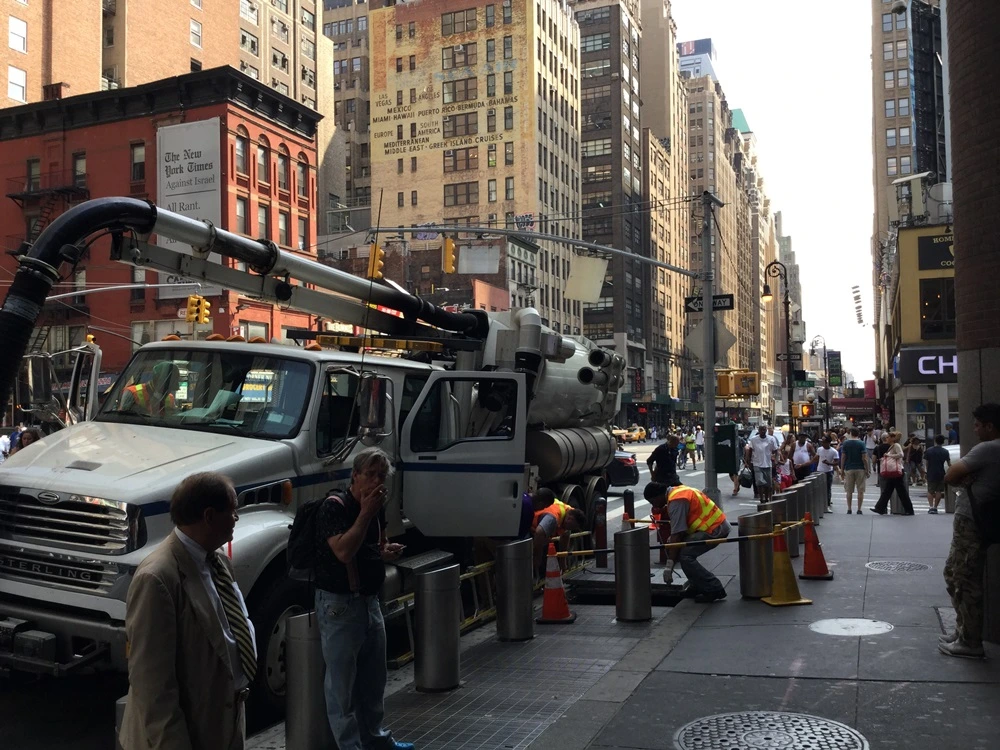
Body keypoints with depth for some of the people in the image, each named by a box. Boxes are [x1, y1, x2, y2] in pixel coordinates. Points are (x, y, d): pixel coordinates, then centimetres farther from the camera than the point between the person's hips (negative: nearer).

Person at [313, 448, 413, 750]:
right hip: (339, 604, -8)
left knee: (373, 677, 19)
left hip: (370, 600, 9)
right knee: (341, 680, 1)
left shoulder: (375, 508, 9)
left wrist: (387, 552, 2)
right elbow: (344, 552, -28)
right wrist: (366, 513, -25)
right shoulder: (334, 507, -16)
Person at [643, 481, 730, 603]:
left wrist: (669, 565, -20)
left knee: (685, 555, -17)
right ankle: (698, 586, 14)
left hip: (715, 529, -10)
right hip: (714, 525, 10)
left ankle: (714, 589, -10)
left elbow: (677, 535, -22)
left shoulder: (676, 501, -19)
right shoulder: (676, 492, 10)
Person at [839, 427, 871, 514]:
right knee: (860, 491, 4)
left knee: (849, 491, 7)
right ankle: (859, 510, 3)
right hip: (860, 469, -1)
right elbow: (864, 458, -8)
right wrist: (867, 470, -2)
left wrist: (842, 469, 7)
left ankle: (849, 510, 7)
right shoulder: (861, 444, -5)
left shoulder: (845, 443, 0)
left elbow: (843, 457, -1)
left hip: (849, 469, 1)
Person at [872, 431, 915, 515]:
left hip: (896, 472, -10)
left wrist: (889, 455, -18)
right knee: (886, 491, 6)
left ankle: (909, 510, 3)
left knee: (902, 492, -4)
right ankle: (880, 508, 5)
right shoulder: (891, 447, 18)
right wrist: (885, 458, 10)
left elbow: (901, 455, -25)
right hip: (891, 474, 10)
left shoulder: (896, 445, -9)